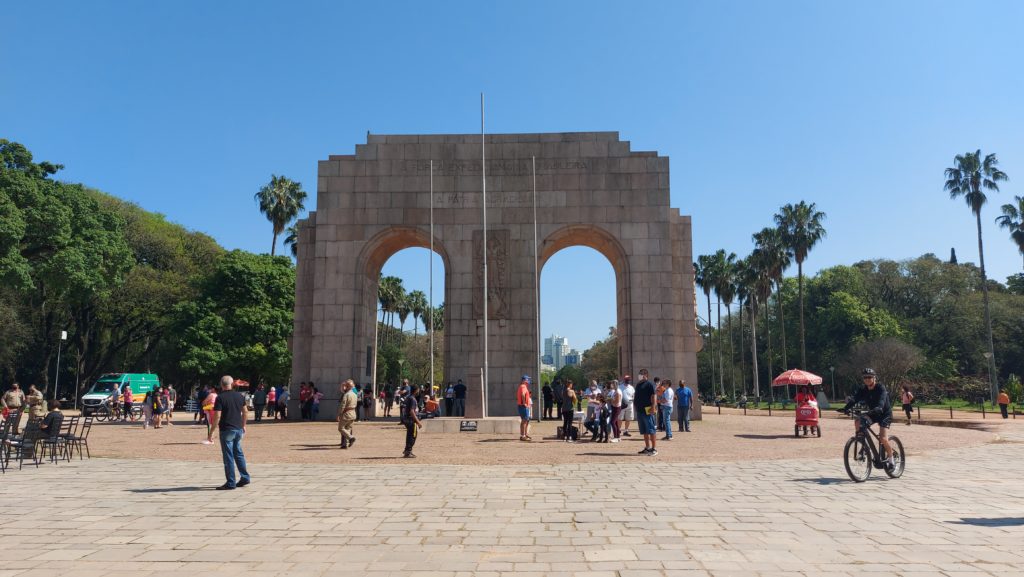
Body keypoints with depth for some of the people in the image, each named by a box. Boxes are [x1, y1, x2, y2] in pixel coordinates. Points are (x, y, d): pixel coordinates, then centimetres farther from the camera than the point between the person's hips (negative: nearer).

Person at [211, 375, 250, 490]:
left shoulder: (220, 398, -11)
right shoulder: (240, 396, 6)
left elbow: (217, 416, -17)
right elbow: (245, 412, 12)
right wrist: (243, 425, 22)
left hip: (226, 430, -6)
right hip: (238, 429, 6)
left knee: (228, 457, 0)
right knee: (238, 453, 18)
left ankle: (230, 483, 4)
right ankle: (245, 477, 19)